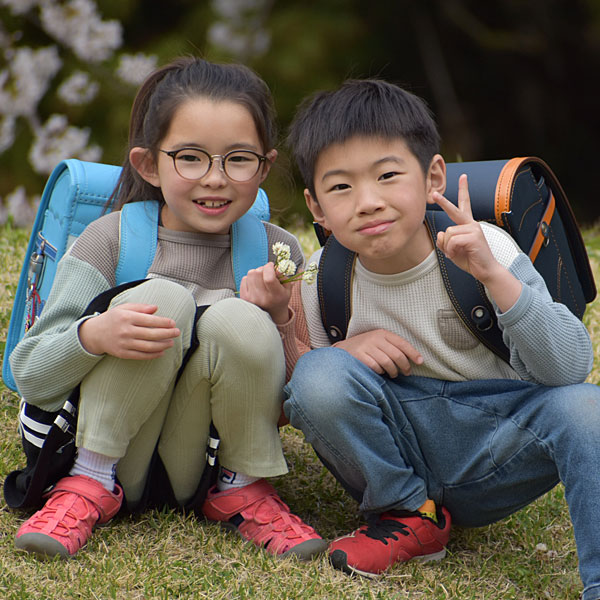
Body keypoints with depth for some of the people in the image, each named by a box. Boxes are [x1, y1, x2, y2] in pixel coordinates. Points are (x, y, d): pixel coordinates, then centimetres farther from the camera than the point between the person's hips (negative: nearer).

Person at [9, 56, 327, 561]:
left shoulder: (277, 251, -1)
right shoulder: (111, 240, -7)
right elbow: (31, 379, -10)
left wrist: (288, 316, -17)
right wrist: (91, 336, -30)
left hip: (198, 474, 2)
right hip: (105, 445, -2)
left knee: (240, 321, -26)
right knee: (163, 299, -26)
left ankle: (243, 490, -4)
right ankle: (90, 483, -12)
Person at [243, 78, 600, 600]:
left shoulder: (488, 250, -13)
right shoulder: (318, 279, -8)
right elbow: (281, 408, -2)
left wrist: (494, 275, -34)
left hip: (489, 449, -2)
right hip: (389, 458, 2)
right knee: (322, 375, -26)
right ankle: (408, 517, -6)